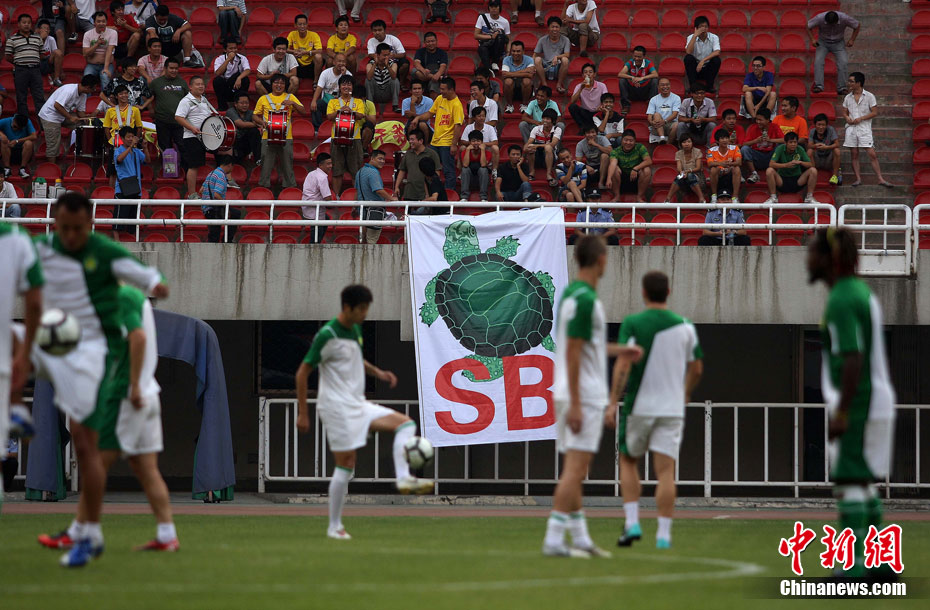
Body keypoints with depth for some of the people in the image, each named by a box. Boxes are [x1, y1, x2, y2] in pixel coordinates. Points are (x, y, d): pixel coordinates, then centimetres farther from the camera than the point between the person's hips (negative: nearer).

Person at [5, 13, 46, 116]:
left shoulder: (37, 38, 13)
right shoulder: (12, 39, 4)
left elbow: (41, 54, 19)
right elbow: (8, 57, 5)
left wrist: (34, 62, 7)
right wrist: (18, 62, 0)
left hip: (35, 69, 2)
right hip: (20, 70, -2)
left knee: (39, 97, -3)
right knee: (21, 99, 2)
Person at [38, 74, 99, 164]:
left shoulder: (83, 95, 2)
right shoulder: (69, 90, -27)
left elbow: (80, 112, 10)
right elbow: (57, 105, -30)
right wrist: (70, 117, -27)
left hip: (62, 116, 9)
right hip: (49, 115, -9)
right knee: (53, 144, -7)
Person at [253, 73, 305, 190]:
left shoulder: (290, 97, 10)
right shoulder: (264, 99, 11)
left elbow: (303, 112, 4)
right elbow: (255, 115, 14)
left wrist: (293, 103, -12)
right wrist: (261, 122, -6)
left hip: (286, 137, 0)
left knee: (287, 163, 1)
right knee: (266, 164, -1)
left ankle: (289, 185, 8)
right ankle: (264, 185, 7)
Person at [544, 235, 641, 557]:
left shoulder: (571, 294, 13)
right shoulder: (585, 299, -16)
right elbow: (572, 353, -20)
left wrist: (617, 350, 34)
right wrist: (575, 403, -21)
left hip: (572, 395, 10)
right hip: (584, 396, -10)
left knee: (574, 470, 12)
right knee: (575, 469, -10)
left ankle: (580, 538, 17)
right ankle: (554, 539, -12)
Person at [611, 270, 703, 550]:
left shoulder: (632, 324, -7)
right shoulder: (685, 327, 3)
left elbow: (623, 364, -14)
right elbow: (697, 368, 10)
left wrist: (613, 402, -12)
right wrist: (686, 393, 28)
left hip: (639, 406, -2)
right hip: (672, 408, 2)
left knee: (628, 461, 17)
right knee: (665, 471, 0)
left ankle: (632, 522, 4)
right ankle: (663, 534, -5)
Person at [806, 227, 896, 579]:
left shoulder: (840, 301, -16)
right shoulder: (862, 292, 15)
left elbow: (853, 359, -23)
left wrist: (842, 412, -22)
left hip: (857, 404, -10)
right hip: (878, 400, 10)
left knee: (849, 483, -9)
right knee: (865, 483, 14)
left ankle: (853, 564, -12)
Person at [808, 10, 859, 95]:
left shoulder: (845, 18, -23)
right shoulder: (819, 18, -23)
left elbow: (856, 26, -4)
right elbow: (808, 27, -5)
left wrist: (852, 40, -13)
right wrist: (812, 39, -18)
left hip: (838, 43, 0)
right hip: (823, 42, 0)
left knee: (843, 62, -23)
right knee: (818, 61, -25)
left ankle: (841, 88, -20)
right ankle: (818, 86, -29)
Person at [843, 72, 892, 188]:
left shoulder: (869, 96, -2)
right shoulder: (848, 98, 10)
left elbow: (875, 112, -4)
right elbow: (844, 112, 18)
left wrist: (861, 118, -13)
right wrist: (847, 117, -6)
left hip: (864, 129, -4)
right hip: (851, 128, 4)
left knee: (872, 154, -8)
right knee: (854, 155, 3)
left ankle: (881, 179, -6)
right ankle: (858, 178, 9)